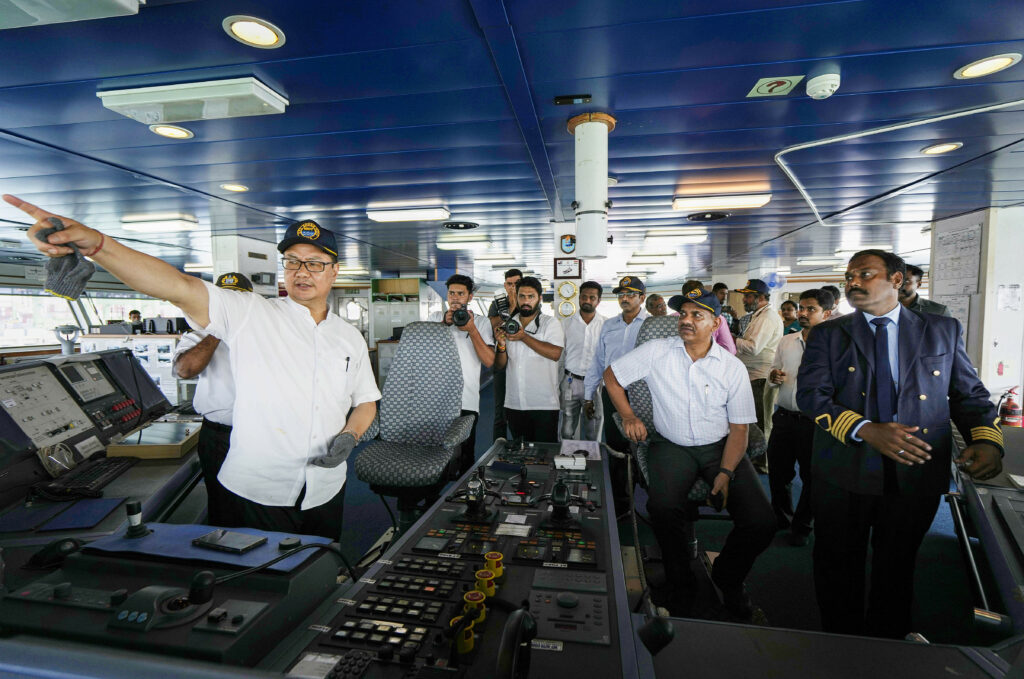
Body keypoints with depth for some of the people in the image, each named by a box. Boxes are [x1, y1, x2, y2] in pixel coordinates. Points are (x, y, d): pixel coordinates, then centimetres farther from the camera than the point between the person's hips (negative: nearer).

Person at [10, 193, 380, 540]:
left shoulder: (350, 338, 6)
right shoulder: (249, 314, -5)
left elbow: (366, 401, 13)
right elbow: (178, 286, -20)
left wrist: (350, 435, -6)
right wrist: (94, 243, -33)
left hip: (325, 492, 3)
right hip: (256, 490, -3)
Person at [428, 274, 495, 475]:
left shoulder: (481, 323, 8)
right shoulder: (436, 317, 14)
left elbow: (489, 361, -4)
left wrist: (471, 329, -11)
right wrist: (445, 323, -11)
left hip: (467, 401, -1)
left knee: (465, 456, 3)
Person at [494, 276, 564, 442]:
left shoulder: (550, 323, 1)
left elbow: (555, 353, -17)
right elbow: (499, 366, 8)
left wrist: (524, 337, -19)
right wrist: (502, 345, -12)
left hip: (544, 404, -3)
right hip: (514, 404, 4)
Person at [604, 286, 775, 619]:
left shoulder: (733, 368, -2)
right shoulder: (656, 352, -5)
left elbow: (739, 428, 0)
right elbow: (611, 376, 6)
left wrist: (725, 472, -12)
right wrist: (628, 416, -3)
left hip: (720, 447, 2)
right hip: (672, 445, -1)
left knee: (761, 522, -16)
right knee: (663, 507, -30)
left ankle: (727, 578, 19)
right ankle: (680, 585, 2)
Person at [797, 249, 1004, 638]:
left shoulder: (943, 330, 6)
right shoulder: (827, 335, 0)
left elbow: (970, 394, 7)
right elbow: (810, 394, -10)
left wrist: (987, 440, -13)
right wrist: (866, 430, -24)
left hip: (917, 474, 1)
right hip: (843, 474, -1)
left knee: (896, 567, 18)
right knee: (838, 566, 13)